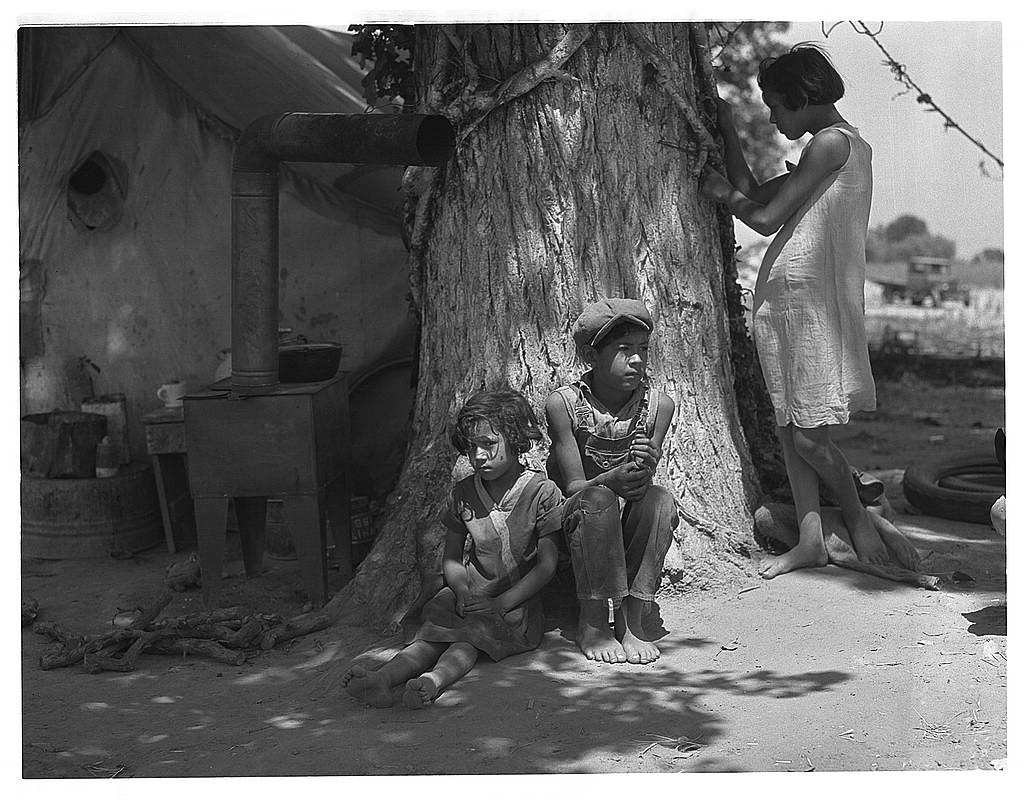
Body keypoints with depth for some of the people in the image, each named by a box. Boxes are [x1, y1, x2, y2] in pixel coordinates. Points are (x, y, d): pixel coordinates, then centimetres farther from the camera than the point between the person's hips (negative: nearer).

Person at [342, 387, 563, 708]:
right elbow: (451, 558, 12)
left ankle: (433, 680, -59)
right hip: (470, 593, 4)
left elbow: (547, 564, -10)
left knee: (469, 636, -33)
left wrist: (501, 603, -19)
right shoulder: (463, 494, 6)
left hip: (519, 600, -4)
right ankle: (382, 677, -49)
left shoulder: (542, 492, -8)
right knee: (430, 631, -26)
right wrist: (463, 591, -11)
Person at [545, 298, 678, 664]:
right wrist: (613, 480, -40)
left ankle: (631, 622, -23)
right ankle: (592, 625, -24)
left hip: (627, 528, 3)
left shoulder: (658, 404, -7)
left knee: (659, 499, -29)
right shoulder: (563, 403, -15)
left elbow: (641, 483, -11)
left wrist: (644, 469, -37)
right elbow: (574, 486, -18)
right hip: (573, 519, -2)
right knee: (597, 499, -35)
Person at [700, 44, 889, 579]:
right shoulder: (846, 144, 21)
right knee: (788, 429, 8)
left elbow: (765, 219, -11)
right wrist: (728, 131, 23)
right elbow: (753, 192, 24)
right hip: (781, 295, 10)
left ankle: (858, 518, 11)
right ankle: (810, 541, 12)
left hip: (808, 296, -10)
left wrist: (724, 195, 7)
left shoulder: (832, 142, -10)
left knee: (808, 434, -7)